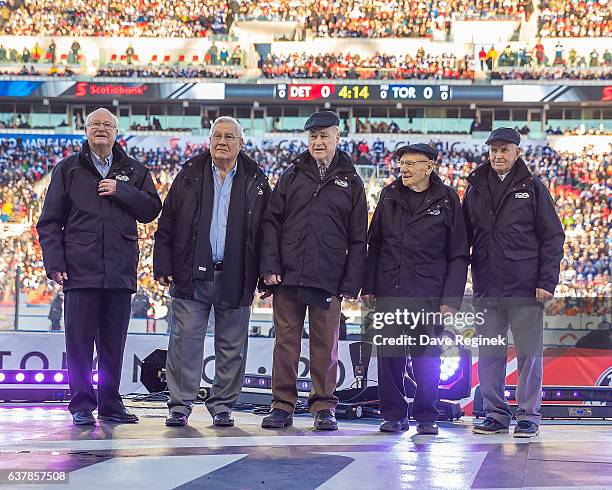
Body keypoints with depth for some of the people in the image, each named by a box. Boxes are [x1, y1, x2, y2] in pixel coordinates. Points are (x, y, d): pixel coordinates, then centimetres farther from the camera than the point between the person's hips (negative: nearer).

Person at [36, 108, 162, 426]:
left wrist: (122, 191, -9)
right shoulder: (69, 169, 9)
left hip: (120, 272, 2)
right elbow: (50, 221, 5)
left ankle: (110, 405, 16)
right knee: (79, 340, -3)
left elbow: (152, 209, 4)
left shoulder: (133, 171, 14)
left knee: (114, 343, 7)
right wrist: (54, 262, -5)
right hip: (81, 269, -2)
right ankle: (82, 405, 4)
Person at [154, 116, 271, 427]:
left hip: (235, 278, 1)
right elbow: (167, 223, 5)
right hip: (192, 274, 0)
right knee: (185, 340, -1)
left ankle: (222, 405, 17)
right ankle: (180, 404, 7)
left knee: (232, 346, 6)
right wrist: (163, 266, -2)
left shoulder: (255, 180, 6)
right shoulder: (190, 175, 6)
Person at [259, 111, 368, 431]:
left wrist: (351, 283, -1)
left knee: (325, 345, 2)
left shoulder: (350, 182, 9)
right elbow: (271, 221, 7)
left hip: (328, 279, -1)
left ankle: (324, 407, 10)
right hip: (288, 276, 1)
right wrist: (270, 266, -3)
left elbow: (358, 238, 6)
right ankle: (282, 405, 9)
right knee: (286, 341, 3)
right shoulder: (293, 174, 11)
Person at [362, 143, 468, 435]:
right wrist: (368, 287, 7)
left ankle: (426, 417, 13)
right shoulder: (389, 195, 10)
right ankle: (394, 415, 13)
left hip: (428, 294, -3)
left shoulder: (447, 200, 0)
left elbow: (458, 255, 0)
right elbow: (374, 244, 14)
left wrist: (451, 298, -7)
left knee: (427, 357, 1)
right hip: (389, 292, 3)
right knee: (389, 355, 3)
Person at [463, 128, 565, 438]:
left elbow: (552, 237, 0)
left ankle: (528, 416, 9)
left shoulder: (532, 188, 2)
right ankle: (495, 415, 15)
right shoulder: (475, 190, 12)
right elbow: (464, 238, 14)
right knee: (489, 355, 6)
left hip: (525, 288, -3)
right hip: (486, 289, 3)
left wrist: (547, 281, -7)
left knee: (529, 354, 1)